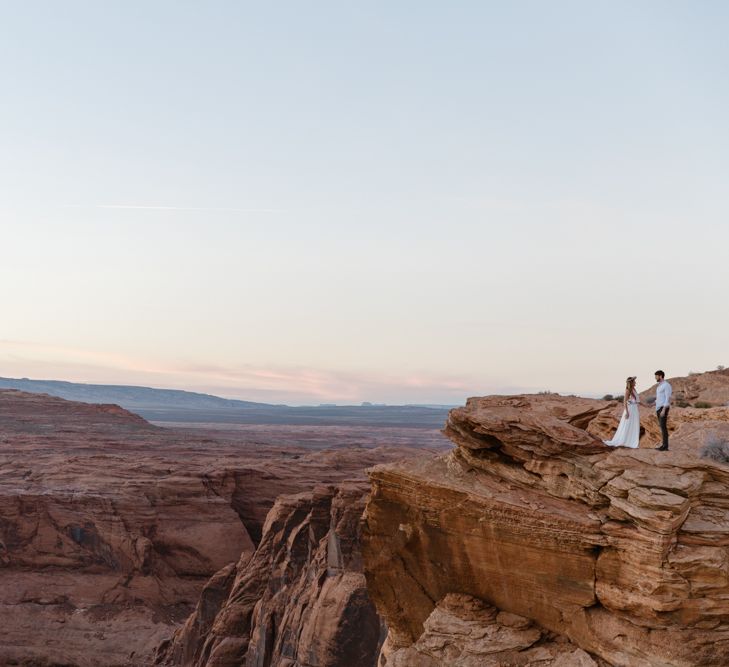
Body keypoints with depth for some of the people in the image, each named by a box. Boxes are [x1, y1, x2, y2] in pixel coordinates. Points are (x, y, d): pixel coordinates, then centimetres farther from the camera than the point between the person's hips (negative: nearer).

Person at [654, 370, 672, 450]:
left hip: (664, 408, -10)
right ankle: (664, 445, 10)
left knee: (663, 427, -11)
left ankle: (665, 445, -8)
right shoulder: (660, 386, 18)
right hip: (659, 409, 10)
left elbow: (668, 398, -19)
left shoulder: (667, 385, -14)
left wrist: (663, 410, -24)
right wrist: (657, 410, 20)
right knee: (662, 427, 8)